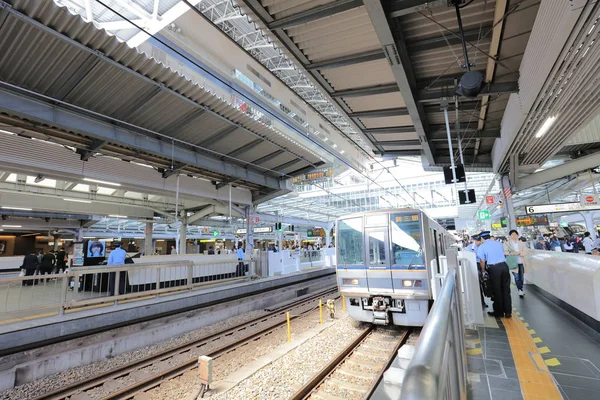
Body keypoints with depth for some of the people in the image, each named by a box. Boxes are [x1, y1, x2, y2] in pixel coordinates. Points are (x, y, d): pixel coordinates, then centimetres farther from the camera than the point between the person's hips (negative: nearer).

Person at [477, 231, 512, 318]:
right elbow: (502, 253, 20)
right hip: (504, 266, 4)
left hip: (494, 268, -4)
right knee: (506, 290, 11)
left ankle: (499, 312, 19)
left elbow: (482, 261, -4)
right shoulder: (499, 243, 10)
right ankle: (508, 312, 18)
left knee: (497, 291, 8)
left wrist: (483, 271, 12)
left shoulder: (481, 247, -3)